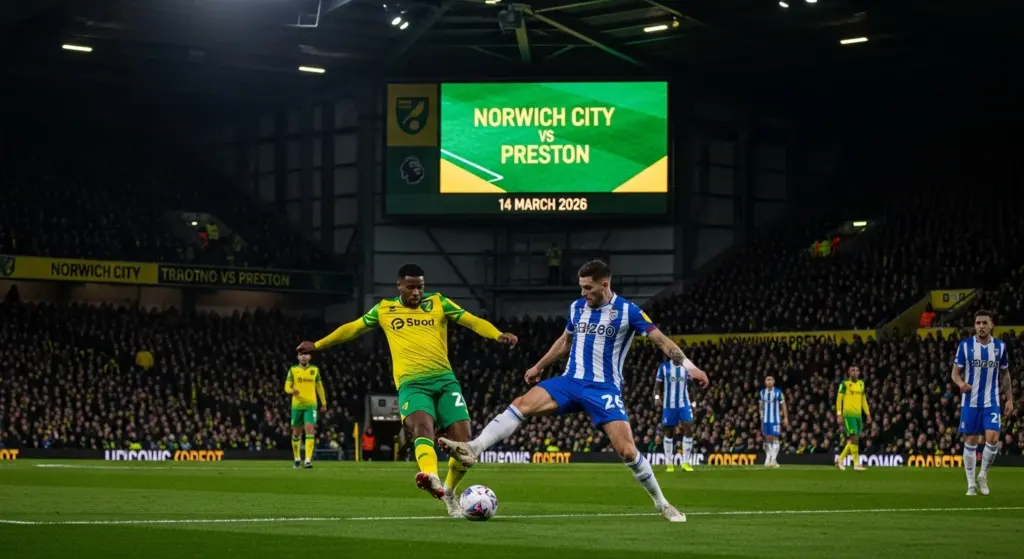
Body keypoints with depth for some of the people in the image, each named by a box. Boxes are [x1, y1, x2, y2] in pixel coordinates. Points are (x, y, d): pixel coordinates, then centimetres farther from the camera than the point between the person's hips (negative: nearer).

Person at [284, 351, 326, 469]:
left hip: (311, 405, -1)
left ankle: (308, 460, -20)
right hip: (296, 405, 1)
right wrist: (292, 390, -24)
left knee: (310, 430, -16)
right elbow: (287, 386, -1)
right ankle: (297, 458, 28)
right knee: (296, 433, 8)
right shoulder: (293, 370, 2)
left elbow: (319, 386, 17)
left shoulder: (315, 369, 6)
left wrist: (323, 401, 19)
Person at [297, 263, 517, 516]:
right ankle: (432, 479, -60)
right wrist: (318, 345, 34)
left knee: (463, 440, -9)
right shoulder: (384, 309, 14)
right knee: (422, 425, -32)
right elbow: (353, 328, 27)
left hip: (444, 379, 1)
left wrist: (497, 335, -17)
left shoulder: (438, 302, 11)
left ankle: (449, 491, 18)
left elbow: (472, 321, 2)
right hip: (411, 383, -1)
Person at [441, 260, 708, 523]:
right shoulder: (577, 307, 8)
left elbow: (661, 340, -8)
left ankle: (662, 504, 3)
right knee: (522, 404, -19)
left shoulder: (628, 311, -7)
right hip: (571, 381, 4)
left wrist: (687, 364, -22)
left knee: (627, 450, -15)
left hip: (604, 389, -4)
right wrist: (539, 366, 29)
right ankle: (473, 449, -28)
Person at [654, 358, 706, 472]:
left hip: (684, 404, 1)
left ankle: (685, 463, -5)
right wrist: (657, 396, -18)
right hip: (669, 405, -1)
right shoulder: (664, 367, -3)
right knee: (668, 433, 3)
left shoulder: (687, 367, 5)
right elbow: (658, 385, 1)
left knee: (689, 430, -11)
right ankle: (669, 464, 13)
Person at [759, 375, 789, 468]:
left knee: (775, 439, -7)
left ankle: (774, 460, -8)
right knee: (767, 439, 5)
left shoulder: (778, 392, -6)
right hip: (766, 419, 4)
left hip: (775, 419, -4)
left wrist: (785, 418, -6)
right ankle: (768, 459, 11)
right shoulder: (762, 392, 7)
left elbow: (783, 405, -2)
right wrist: (761, 417, 14)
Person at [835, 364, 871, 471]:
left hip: (858, 415, 6)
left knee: (852, 441, 7)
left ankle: (840, 460, 20)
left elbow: (864, 400, 22)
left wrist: (868, 414, 16)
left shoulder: (861, 384, 15)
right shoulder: (844, 384, -2)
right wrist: (839, 414, -12)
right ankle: (856, 463, -13)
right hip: (848, 414, -6)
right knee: (854, 438, -13)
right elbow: (839, 399, -4)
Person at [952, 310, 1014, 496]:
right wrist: (960, 383, -23)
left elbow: (1005, 374, 13)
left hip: (991, 402, 1)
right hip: (970, 402, -1)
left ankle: (983, 475, 9)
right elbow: (955, 372, 0)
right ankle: (971, 484, 13)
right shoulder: (965, 345, -3)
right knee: (970, 442, 2)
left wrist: (1010, 399, 8)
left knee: (992, 439, -14)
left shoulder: (1000, 346, 3)